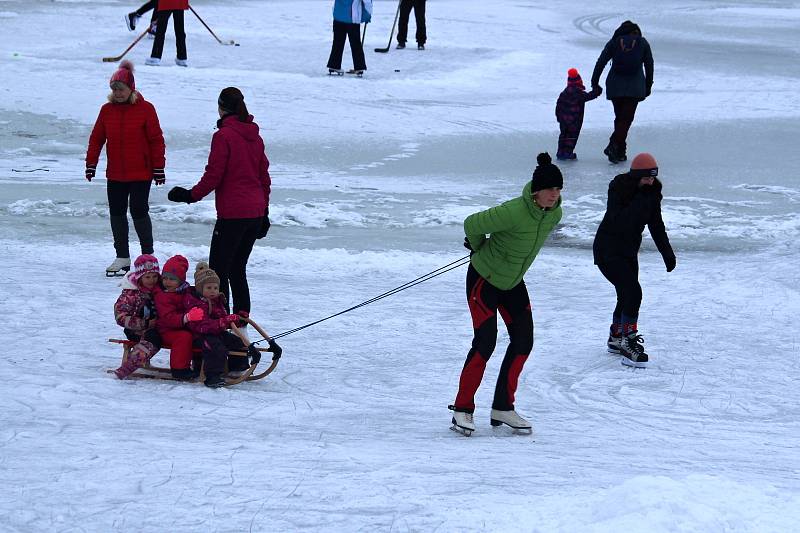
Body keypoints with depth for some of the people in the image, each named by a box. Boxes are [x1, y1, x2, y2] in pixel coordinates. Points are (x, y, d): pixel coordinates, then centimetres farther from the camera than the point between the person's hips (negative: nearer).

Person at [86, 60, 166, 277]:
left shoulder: (145, 109, -7)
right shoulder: (107, 110, 5)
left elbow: (156, 139, -4)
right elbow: (96, 138, 10)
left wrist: (158, 168, -5)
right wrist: (91, 163, 4)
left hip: (140, 173, -5)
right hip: (115, 174, 5)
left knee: (139, 211, -5)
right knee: (117, 213, 7)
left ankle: (148, 254, 11)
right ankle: (122, 257, 17)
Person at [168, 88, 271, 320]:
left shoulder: (223, 136, -11)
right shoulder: (255, 136, 11)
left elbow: (213, 175, -14)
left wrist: (191, 195, -2)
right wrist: (264, 212, 22)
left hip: (232, 214, -7)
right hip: (255, 212, 7)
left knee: (218, 269, -2)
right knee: (238, 268, 15)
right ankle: (241, 317, 14)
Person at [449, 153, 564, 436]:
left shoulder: (554, 214, -9)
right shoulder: (514, 212, -32)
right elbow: (472, 224, -20)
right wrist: (481, 248, 1)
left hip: (513, 283, 7)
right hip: (484, 279, -7)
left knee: (523, 342, 3)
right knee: (485, 343, -12)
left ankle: (503, 407, 15)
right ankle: (462, 409, -2)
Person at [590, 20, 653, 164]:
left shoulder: (614, 42, 6)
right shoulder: (642, 43, 7)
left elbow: (600, 62, 2)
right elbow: (649, 66, 10)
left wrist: (595, 83, 7)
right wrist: (648, 86, 19)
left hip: (615, 86, 2)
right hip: (635, 88, -2)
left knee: (620, 117, 14)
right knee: (626, 118, -3)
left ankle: (620, 151, 15)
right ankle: (614, 145, -22)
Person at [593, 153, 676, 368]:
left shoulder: (652, 193, -2)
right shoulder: (619, 189, -22)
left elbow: (656, 226, 9)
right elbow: (620, 223, -33)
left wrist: (667, 253, 5)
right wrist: (640, 201, -36)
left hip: (629, 251, 7)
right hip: (607, 251, -7)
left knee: (626, 296, 17)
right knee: (633, 292, -20)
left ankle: (616, 338, 38)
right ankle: (628, 344, -15)